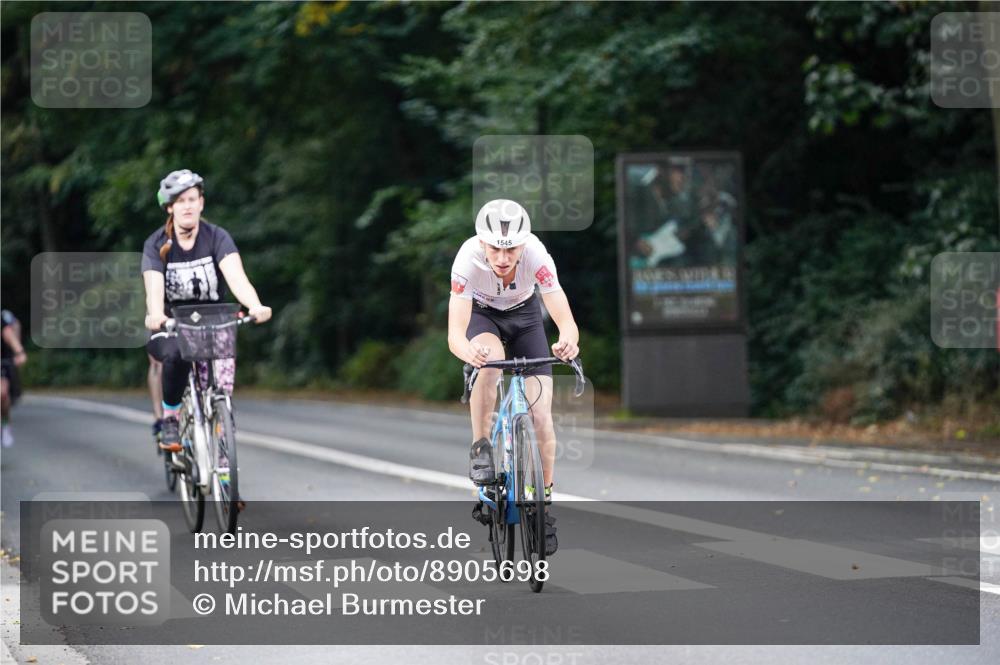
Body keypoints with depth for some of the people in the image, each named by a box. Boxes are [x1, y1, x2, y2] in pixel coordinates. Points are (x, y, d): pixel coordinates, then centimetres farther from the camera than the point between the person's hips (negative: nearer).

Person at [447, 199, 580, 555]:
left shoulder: (536, 256, -36)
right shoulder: (469, 257, -36)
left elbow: (565, 320, -40)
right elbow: (455, 333, -41)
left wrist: (568, 342, -63)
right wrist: (468, 352, -63)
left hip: (525, 314, 1)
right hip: (482, 315, -1)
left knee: (541, 416, -9)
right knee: (490, 360, -37)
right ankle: (481, 449, -20)